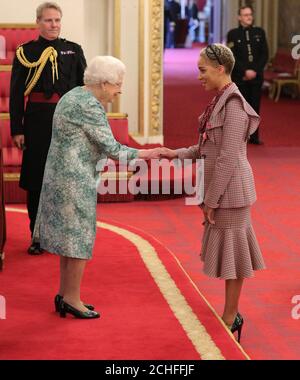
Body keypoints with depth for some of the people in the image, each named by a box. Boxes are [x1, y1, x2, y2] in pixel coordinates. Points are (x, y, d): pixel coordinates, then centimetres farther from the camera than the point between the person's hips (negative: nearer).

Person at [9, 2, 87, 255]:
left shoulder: (74, 51, 6)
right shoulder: (26, 52, 3)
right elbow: (16, 94, 1)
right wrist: (17, 129, -4)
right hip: (37, 121, -1)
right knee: (37, 180, 4)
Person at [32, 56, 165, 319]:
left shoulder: (74, 96, 12)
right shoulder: (89, 106, -19)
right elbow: (111, 149, -18)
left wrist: (102, 109, 8)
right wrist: (145, 154, -9)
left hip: (62, 176, 10)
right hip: (75, 181, -10)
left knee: (69, 236, 15)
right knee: (79, 238, 1)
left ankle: (65, 295, 23)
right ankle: (72, 299, 10)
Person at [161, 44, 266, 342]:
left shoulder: (233, 105, -20)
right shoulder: (221, 101, 9)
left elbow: (228, 158, -21)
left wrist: (211, 200, -18)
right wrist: (178, 154, 7)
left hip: (230, 189, -9)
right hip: (223, 189, 9)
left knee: (230, 250, 1)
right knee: (229, 251, 15)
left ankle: (230, 319, 12)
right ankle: (231, 315, 26)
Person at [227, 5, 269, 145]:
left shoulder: (259, 32, 8)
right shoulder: (233, 34, 1)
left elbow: (265, 54, 4)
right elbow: (232, 56, -6)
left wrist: (255, 71, -7)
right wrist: (245, 71, -14)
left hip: (256, 76, 2)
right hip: (239, 76, -2)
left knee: (255, 106, 3)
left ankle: (254, 136, 8)